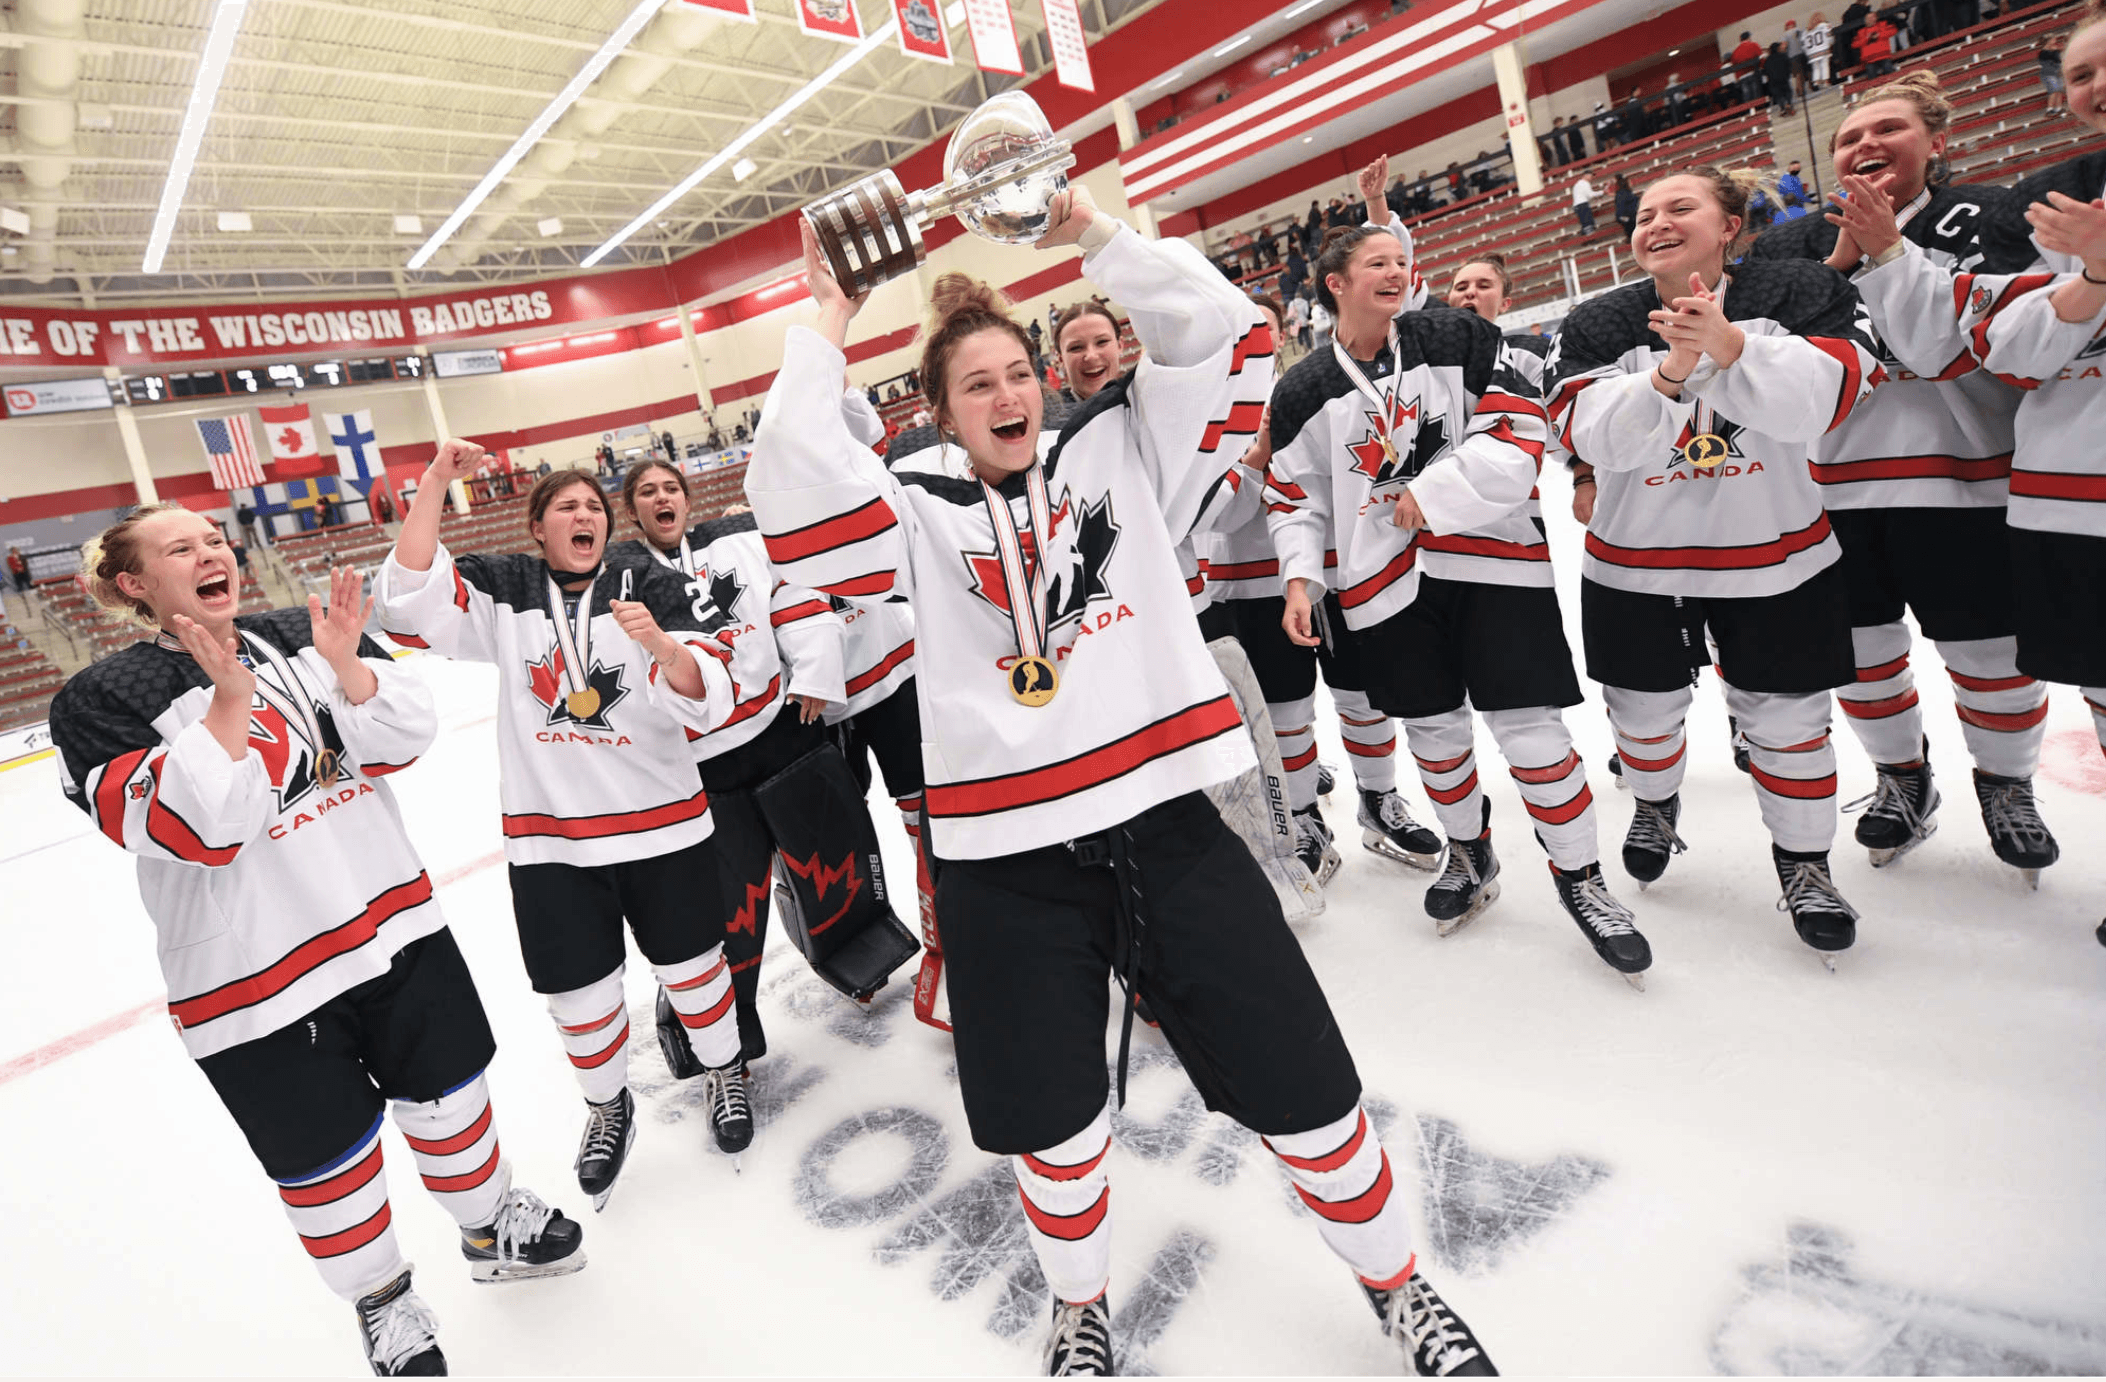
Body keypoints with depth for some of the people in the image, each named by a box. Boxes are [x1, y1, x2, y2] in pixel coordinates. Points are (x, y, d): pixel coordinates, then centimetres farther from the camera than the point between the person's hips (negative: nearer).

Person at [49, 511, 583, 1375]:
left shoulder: (300, 636, 3)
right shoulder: (102, 701, -8)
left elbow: (402, 739, -6)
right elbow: (191, 830, -21)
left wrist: (344, 664, -21)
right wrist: (229, 701, -26)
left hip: (394, 924, 4)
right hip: (254, 979, -3)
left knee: (448, 1097, 18)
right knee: (328, 1159, 13)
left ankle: (490, 1227, 43)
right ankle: (380, 1298, 39)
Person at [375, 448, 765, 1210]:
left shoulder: (651, 587, -4)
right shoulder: (501, 590, 1)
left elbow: (710, 693, -13)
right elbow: (410, 603, -15)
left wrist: (659, 642, -34)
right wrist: (435, 482, -19)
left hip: (660, 820, -1)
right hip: (548, 837, 1)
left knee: (690, 964, 14)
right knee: (577, 991, 12)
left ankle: (724, 1074, 40)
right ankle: (608, 1107, 38)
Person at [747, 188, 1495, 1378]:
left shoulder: (1123, 453, 9)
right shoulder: (920, 517, 6)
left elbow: (1225, 337, 0)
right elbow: (794, 491, -10)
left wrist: (1090, 233, -2)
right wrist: (827, 326, -2)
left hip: (1166, 825, 1)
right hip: (1008, 864, 0)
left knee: (1308, 1094, 8)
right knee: (1055, 1130, 15)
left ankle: (1399, 1285, 40)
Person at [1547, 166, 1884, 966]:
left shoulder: (1799, 293, -6)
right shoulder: (1598, 326, -4)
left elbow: (1820, 401, -21)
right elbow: (1597, 439, -17)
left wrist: (1729, 346, -35)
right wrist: (1669, 372, -33)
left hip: (1775, 558, -1)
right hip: (1636, 565, 1)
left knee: (1786, 716, 7)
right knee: (1644, 709, 14)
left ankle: (1803, 858, 28)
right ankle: (1655, 802, 45)